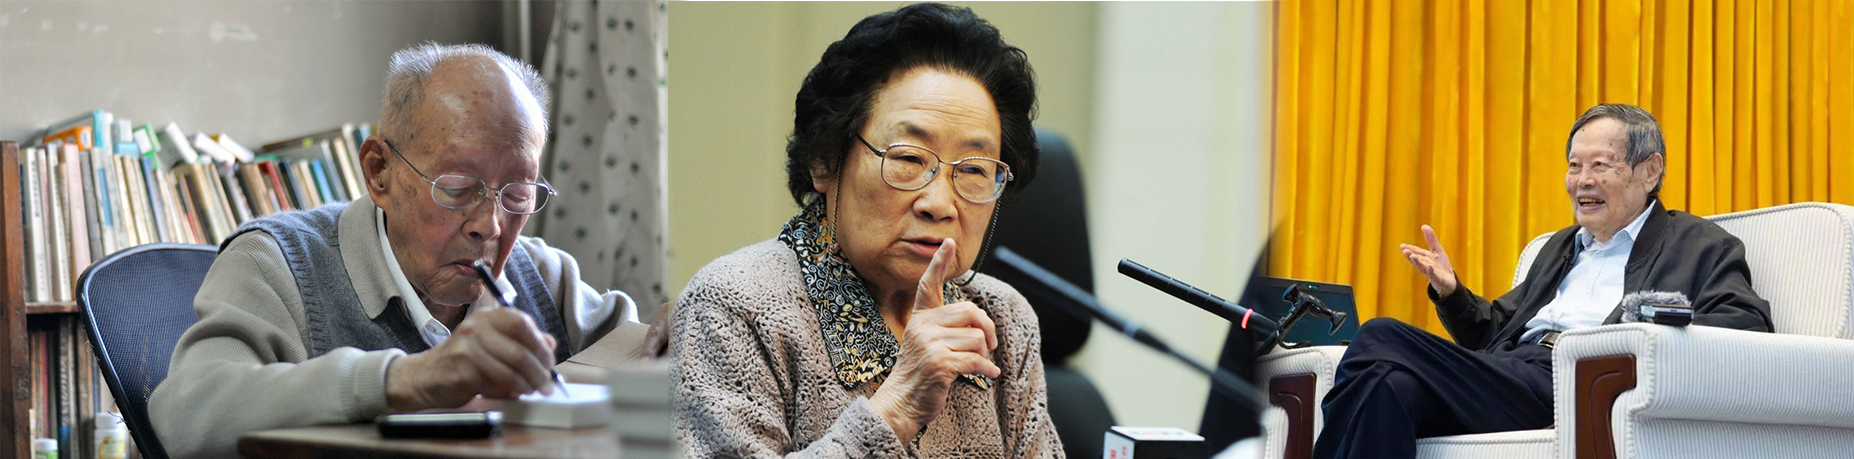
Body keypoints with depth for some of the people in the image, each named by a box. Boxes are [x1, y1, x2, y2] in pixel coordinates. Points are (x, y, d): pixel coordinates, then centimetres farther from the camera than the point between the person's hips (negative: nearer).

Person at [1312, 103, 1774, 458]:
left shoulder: (1701, 246, 13)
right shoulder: (1560, 247, 35)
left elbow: (1749, 322, -3)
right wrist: (1452, 293, 11)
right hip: (1510, 369, 7)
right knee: (1381, 338, -26)